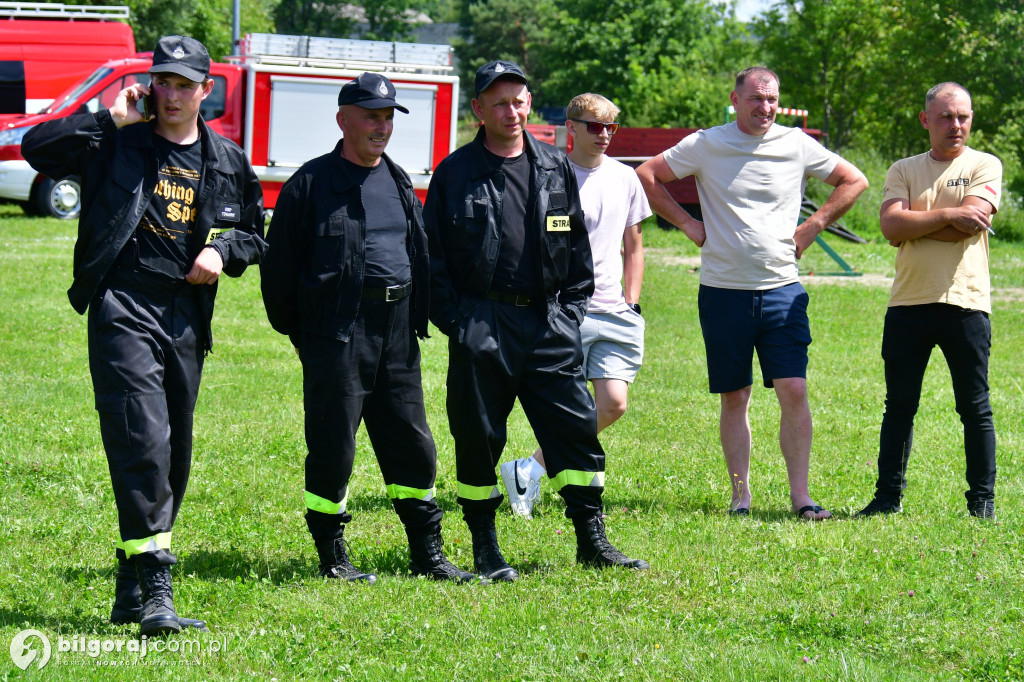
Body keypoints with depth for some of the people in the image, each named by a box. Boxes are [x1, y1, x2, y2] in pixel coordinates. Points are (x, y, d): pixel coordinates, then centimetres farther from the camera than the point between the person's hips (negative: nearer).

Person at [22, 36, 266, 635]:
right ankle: (155, 593, -23)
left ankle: (131, 590, 23)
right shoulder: (115, 145, 2)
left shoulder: (228, 164, 13)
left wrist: (223, 251, 2)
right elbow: (37, 147, -11)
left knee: (174, 457, 10)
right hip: (123, 308, -5)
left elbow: (254, 235, 24)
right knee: (142, 444, -18)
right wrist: (112, 119, -11)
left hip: (186, 317, 5)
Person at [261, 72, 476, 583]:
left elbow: (421, 255, 23)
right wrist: (296, 331, -1)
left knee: (412, 444, 7)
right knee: (332, 448, -1)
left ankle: (427, 554, 15)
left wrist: (417, 320, 13)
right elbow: (279, 266, -1)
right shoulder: (312, 183, -3)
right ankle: (332, 556, 10)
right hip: (337, 332, -6)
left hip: (398, 333, 6)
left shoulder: (399, 182, 16)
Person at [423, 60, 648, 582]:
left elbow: (577, 248, 15)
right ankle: (485, 549, 13)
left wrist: (571, 311, 7)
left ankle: (592, 541, 8)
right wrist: (451, 319, -6)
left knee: (578, 426, -1)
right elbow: (435, 255, 2)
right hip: (480, 328, -2)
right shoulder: (455, 173, 1)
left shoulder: (556, 168, 10)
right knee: (478, 439, 2)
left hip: (548, 324, 3)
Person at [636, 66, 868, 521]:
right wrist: (686, 223, 2)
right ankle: (740, 495, 12)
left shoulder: (797, 146, 4)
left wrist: (812, 227, 5)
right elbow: (646, 175, 8)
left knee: (794, 391, -8)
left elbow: (854, 181, 14)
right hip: (724, 291, 0)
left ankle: (800, 495, -4)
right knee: (734, 397, 5)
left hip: (782, 290, 0)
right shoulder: (706, 146, 1)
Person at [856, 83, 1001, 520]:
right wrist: (949, 214, -11)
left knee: (975, 408, 1)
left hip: (966, 303, -2)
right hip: (908, 303, 2)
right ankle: (888, 496, 13)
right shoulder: (903, 171, 12)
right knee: (899, 406, 6)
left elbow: (968, 226, -12)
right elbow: (892, 226, -5)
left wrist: (914, 224, -5)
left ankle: (982, 500, 7)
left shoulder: (985, 166, 4)